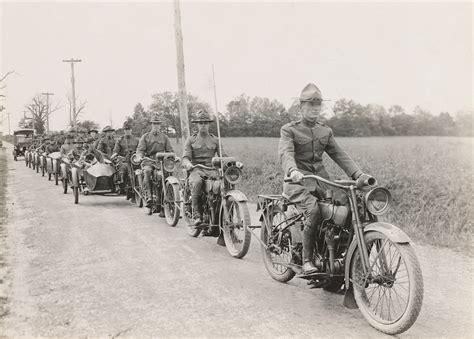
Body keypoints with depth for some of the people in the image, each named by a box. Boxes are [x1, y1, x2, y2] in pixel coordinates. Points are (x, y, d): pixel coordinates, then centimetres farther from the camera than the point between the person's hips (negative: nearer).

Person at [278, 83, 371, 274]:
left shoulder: (326, 131, 19)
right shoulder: (289, 130, 2)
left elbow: (339, 154, 11)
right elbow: (285, 153, -16)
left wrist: (358, 174, -4)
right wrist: (292, 170, -38)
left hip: (321, 181, 5)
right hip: (298, 183, -5)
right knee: (314, 210, -32)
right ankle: (307, 261, -22)